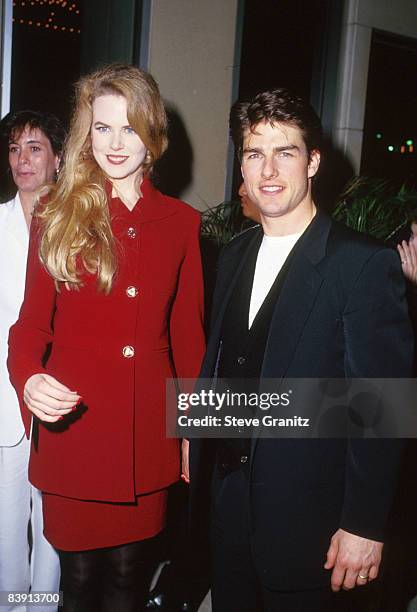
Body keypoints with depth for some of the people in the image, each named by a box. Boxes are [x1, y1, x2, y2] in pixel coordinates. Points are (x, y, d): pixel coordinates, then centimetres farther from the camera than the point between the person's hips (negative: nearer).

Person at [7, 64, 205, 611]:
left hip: (149, 435, 2)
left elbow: (187, 332, 8)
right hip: (73, 432, -1)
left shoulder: (182, 222, 4)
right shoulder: (57, 216, -1)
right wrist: (28, 380, -20)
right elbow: (32, 321, 1)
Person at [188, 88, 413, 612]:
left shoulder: (364, 264, -16)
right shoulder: (234, 255, 5)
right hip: (229, 503, 6)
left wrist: (364, 525, -16)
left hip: (306, 519, -6)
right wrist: (198, 443, 12)